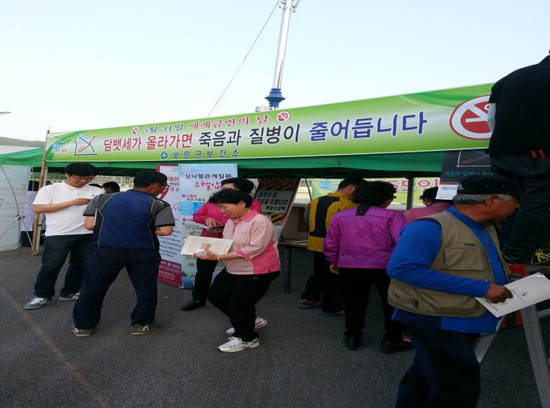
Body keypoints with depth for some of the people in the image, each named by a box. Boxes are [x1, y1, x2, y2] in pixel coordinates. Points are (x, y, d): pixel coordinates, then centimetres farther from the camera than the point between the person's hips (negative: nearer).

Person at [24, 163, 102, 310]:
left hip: (87, 235, 3)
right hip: (58, 235, -3)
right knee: (50, 266, 2)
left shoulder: (97, 192, 7)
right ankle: (42, 295, 18)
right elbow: (38, 208, -8)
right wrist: (72, 203, -15)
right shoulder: (50, 189, 0)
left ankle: (70, 292, 27)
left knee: (80, 265, 11)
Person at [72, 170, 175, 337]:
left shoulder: (102, 199, 4)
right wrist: (148, 230, 7)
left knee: (93, 288, 16)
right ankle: (142, 324, 23)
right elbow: (165, 231, -13)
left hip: (106, 251, 2)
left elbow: (89, 225, 2)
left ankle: (83, 326, 26)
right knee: (145, 288, 15)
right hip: (144, 253, -2)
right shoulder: (159, 205, -6)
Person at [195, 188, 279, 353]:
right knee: (216, 295, 16)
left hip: (258, 272, -9)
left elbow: (255, 249, -29)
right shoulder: (231, 222, 3)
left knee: (238, 305, 2)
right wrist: (211, 251, -16)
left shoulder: (260, 221, -23)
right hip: (233, 270, 9)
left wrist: (218, 257, -31)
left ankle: (247, 338, 29)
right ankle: (247, 321, 35)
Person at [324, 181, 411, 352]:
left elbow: (330, 243, 10)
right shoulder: (392, 216, -8)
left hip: (349, 267, 3)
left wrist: (333, 261, 23)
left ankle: (352, 337, 27)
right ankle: (392, 340, 22)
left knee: (354, 302, 18)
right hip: (385, 266, -3)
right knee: (392, 303, 15)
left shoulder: (339, 216, 6)